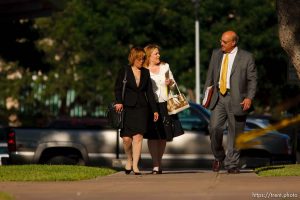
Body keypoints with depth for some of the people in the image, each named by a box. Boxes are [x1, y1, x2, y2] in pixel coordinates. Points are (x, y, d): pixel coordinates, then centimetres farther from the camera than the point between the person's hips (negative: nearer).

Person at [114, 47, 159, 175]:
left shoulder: (146, 73, 12)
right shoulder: (124, 72, 3)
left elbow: (149, 92, 13)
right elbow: (117, 88, 0)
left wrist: (154, 110, 11)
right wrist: (119, 102, -17)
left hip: (141, 108, 2)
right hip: (127, 107, -2)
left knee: (138, 136, -7)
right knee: (127, 138, -5)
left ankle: (135, 165, -3)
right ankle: (129, 159, 22)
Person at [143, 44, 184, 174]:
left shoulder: (165, 67, 13)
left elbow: (173, 83, 23)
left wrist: (170, 82, -1)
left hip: (164, 104, 4)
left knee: (163, 136, 6)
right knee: (153, 136, -8)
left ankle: (159, 162, 18)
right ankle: (155, 165, -7)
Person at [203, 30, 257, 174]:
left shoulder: (246, 57, -1)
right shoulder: (216, 54, 11)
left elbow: (252, 79, 0)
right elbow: (210, 76, 17)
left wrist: (249, 98, -11)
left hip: (236, 100, -3)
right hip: (218, 97, 3)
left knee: (235, 133, 1)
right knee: (214, 127, -11)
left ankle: (231, 164, 12)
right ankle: (219, 157, 12)